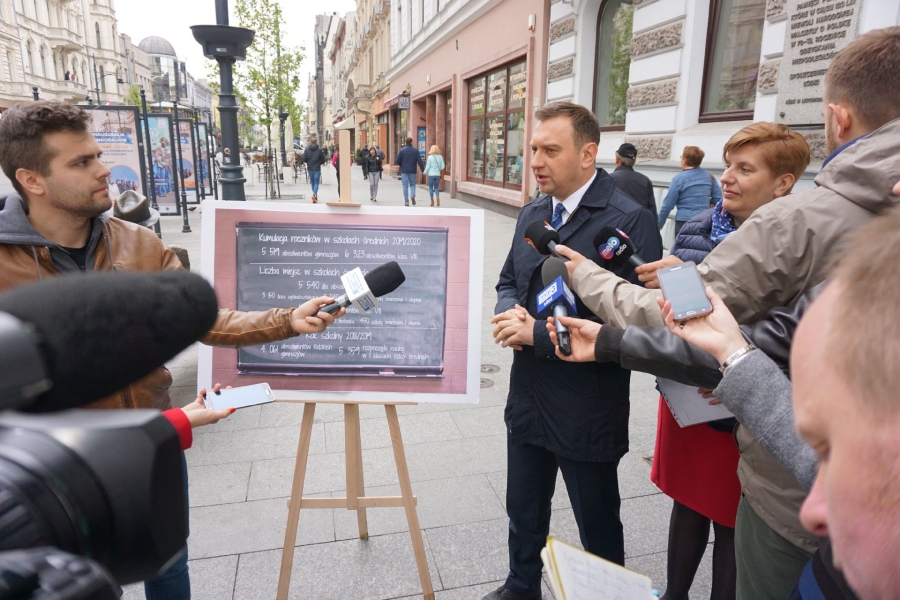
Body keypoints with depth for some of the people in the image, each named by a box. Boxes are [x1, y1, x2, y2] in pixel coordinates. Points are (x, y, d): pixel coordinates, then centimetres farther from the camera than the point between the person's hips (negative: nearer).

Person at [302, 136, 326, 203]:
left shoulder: (306, 150, -3)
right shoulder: (319, 150, -7)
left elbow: (304, 160, -2)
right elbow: (323, 160, -2)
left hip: (310, 168, 2)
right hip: (317, 168, -2)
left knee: (312, 182, 16)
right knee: (316, 182, -1)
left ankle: (315, 195, 24)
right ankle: (314, 194, -23)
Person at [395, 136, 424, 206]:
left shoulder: (402, 150, -3)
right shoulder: (415, 151, -1)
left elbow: (397, 161, -6)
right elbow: (420, 161, -4)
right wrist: (423, 170, 4)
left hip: (404, 171, -1)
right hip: (412, 171, 1)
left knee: (405, 186, 4)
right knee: (412, 184, 16)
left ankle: (406, 202, 2)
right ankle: (413, 195, -10)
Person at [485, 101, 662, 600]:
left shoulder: (630, 221, -19)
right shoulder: (532, 214, 6)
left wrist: (538, 334, -22)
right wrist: (510, 311, -8)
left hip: (587, 413, -7)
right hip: (528, 399, 7)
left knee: (598, 528, 16)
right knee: (523, 511, 26)